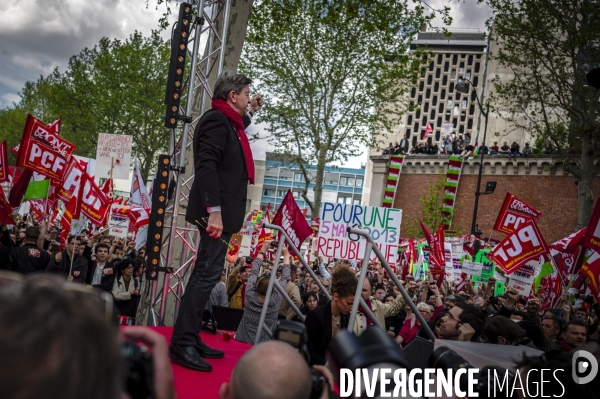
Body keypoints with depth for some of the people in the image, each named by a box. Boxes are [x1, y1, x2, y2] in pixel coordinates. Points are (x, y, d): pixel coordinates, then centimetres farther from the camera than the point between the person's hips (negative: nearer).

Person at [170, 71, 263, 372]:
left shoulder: (226, 121, 18)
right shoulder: (216, 119, -12)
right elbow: (206, 166, -23)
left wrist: (249, 114, 32)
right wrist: (214, 210, -30)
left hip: (221, 210, 10)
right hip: (217, 211, -10)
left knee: (206, 274, 11)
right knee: (208, 274, -11)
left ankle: (190, 339, 18)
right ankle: (182, 343, -8)